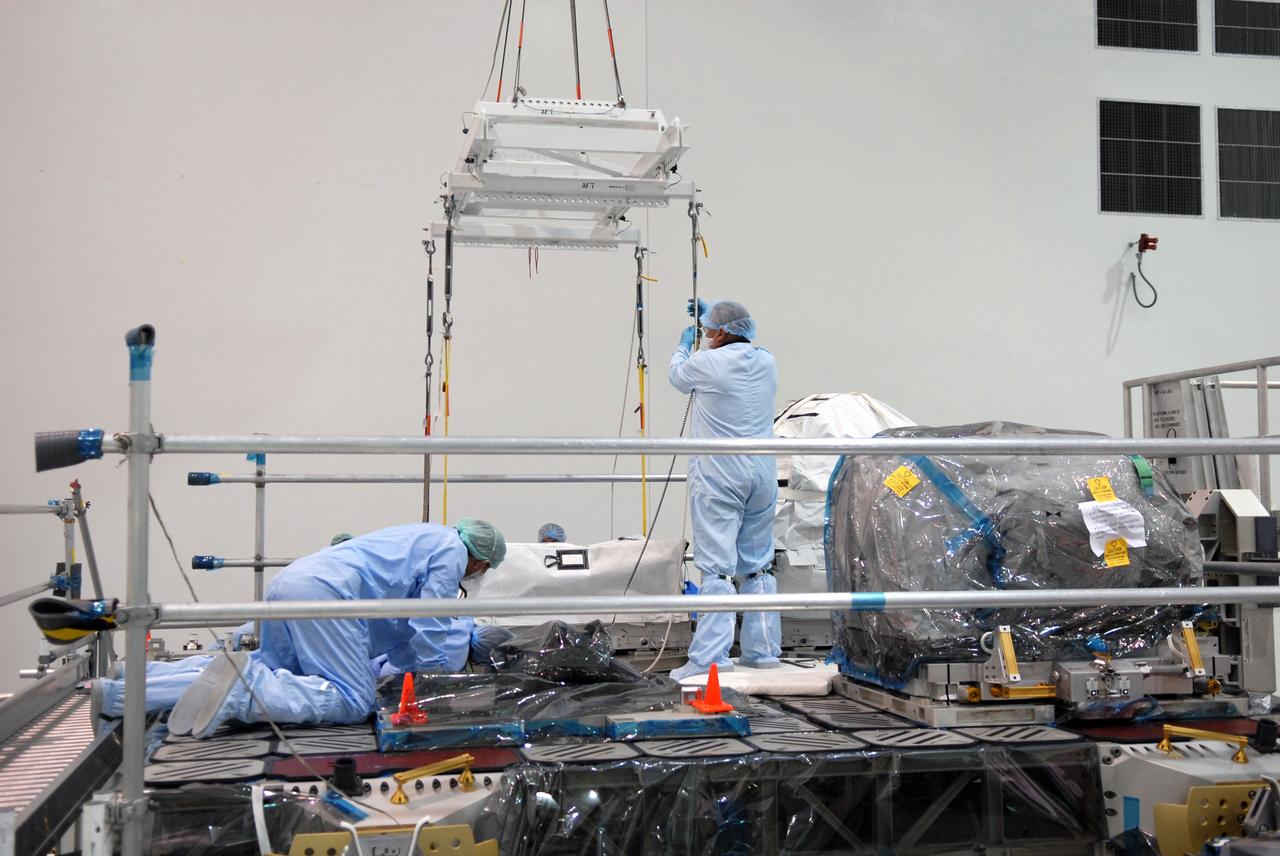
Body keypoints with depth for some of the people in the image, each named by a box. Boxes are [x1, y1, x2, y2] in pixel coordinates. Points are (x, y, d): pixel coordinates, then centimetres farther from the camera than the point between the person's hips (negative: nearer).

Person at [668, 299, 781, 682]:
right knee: (758, 565, 12)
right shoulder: (766, 362, 7)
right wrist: (712, 314, 42)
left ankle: (711, 654, -11)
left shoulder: (708, 362, -9)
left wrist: (684, 344, 34)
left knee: (715, 566, -7)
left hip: (718, 476, -6)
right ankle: (763, 650, 15)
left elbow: (677, 375, 14)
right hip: (762, 475, 6)